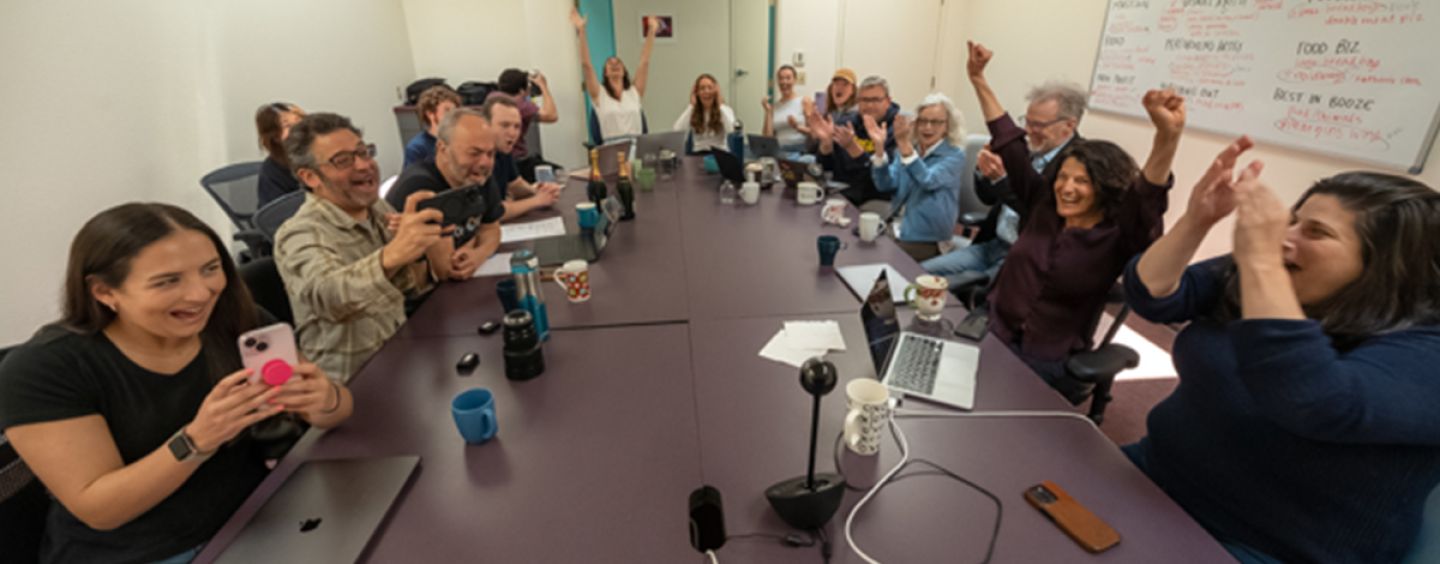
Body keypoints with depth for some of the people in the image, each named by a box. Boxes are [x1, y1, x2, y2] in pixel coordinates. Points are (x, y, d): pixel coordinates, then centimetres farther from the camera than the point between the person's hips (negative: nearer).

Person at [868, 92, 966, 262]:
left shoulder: (955, 155, -4)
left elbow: (928, 181, -23)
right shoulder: (907, 150, 9)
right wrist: (880, 147, -16)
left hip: (927, 239, -5)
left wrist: (904, 144, -32)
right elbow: (885, 185, -3)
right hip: (899, 231, 5)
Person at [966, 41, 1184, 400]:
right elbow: (1011, 147, 6)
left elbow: (1148, 201, -28)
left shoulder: (1117, 240, -7)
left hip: (1050, 365, -4)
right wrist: (979, 81, 6)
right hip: (992, 335, 4)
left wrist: (1168, 136, -47)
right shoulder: (1042, 205, 5)